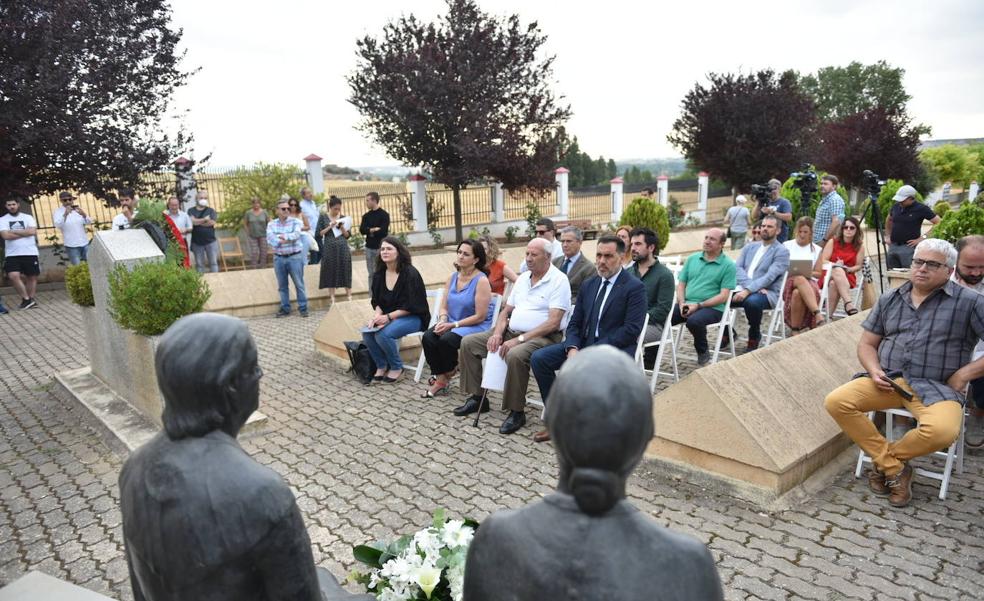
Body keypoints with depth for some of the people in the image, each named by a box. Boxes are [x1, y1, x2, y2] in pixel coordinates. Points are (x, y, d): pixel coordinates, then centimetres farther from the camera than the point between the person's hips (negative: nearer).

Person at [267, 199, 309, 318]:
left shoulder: (296, 221, 0)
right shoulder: (271, 224, 6)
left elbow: (296, 234, -17)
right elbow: (270, 239, -9)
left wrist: (283, 237, -19)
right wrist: (283, 240, -20)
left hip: (295, 257, -3)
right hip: (279, 258, 3)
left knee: (299, 284, 1)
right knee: (282, 285, 10)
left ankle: (303, 308, 9)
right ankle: (285, 308, 20)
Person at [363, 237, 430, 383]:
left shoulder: (410, 273, -15)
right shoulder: (379, 274, 6)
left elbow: (411, 306, -17)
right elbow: (377, 301, 12)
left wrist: (388, 317, -22)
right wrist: (377, 315, -10)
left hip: (412, 317, -6)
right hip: (387, 316, 6)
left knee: (383, 334, -30)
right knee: (366, 332, -20)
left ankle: (396, 367, -5)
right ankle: (381, 365, 1)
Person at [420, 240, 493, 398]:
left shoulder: (481, 281, -12)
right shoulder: (453, 277, 9)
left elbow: (480, 316, -15)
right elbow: (444, 306, 12)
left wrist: (453, 325, -17)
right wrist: (443, 320, -11)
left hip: (477, 326, -6)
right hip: (452, 323, 6)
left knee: (446, 340, -30)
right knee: (428, 337, -21)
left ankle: (448, 374, -1)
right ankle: (440, 378, -9)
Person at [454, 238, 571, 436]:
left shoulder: (558, 280, -9)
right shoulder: (523, 278, 14)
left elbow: (553, 323, -19)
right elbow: (506, 311, 17)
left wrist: (519, 339, -23)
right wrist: (497, 333, -4)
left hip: (542, 336, -8)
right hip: (511, 331, 8)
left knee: (515, 355, -38)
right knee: (468, 343, -1)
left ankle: (517, 412, -19)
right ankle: (477, 397, 8)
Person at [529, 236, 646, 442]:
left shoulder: (635, 287, -6)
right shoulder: (588, 285, 14)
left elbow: (632, 330, -15)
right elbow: (574, 324, 13)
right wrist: (572, 348, -10)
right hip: (583, 344, 7)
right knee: (538, 358, -11)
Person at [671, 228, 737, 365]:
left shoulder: (728, 265, 0)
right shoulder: (692, 259, 15)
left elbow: (723, 296, -7)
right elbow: (681, 285, 14)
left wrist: (698, 305, -15)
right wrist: (682, 303, -6)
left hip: (712, 308, -4)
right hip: (687, 305, 4)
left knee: (694, 321, -36)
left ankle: (703, 352, -7)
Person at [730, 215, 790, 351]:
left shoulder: (782, 252, 0)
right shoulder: (749, 247, 17)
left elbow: (769, 277, -14)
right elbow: (737, 268, 2)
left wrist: (748, 290, -26)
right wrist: (751, 286, -15)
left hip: (767, 293, -5)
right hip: (743, 289, 5)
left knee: (752, 302, -39)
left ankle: (754, 336, -8)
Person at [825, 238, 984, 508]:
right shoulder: (890, 299, 13)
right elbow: (867, 344, 14)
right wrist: (875, 371, -4)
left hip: (937, 388, -3)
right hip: (888, 381, 3)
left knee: (942, 430, -35)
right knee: (836, 402, -21)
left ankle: (887, 458, -1)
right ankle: (894, 468, -7)